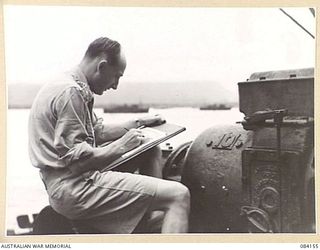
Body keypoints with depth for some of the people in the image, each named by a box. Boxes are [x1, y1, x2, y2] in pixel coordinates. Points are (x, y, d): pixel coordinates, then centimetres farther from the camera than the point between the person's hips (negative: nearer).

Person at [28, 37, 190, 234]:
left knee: (151, 151, 19)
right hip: (72, 190, -11)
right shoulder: (71, 92, -19)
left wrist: (136, 124, 19)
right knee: (179, 195, -15)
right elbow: (77, 161, -23)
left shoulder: (74, 88, 14)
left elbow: (97, 131, 23)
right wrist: (122, 146, -13)